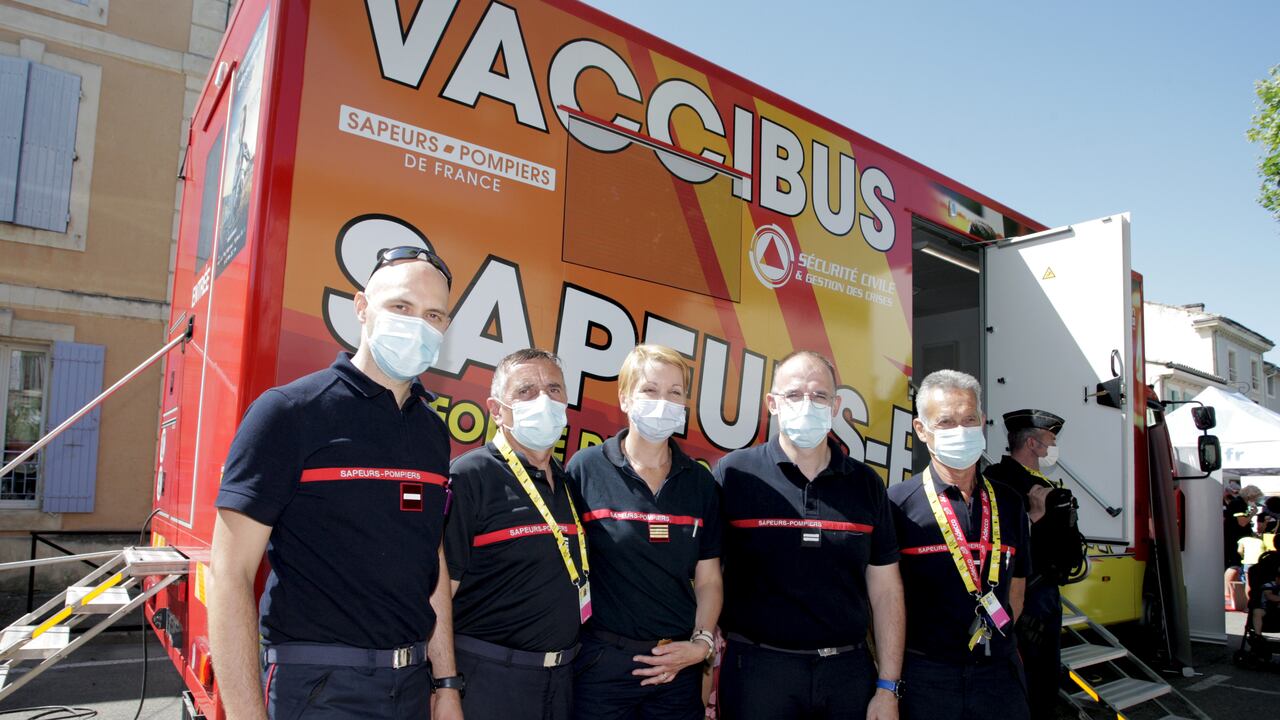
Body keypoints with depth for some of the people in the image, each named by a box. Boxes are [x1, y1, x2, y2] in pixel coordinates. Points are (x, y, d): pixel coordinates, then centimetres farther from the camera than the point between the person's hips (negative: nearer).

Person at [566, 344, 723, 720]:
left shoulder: (700, 482, 4)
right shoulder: (586, 468, -7)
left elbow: (709, 579, 8)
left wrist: (702, 643, -4)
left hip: (678, 665, 3)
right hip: (601, 661, -3)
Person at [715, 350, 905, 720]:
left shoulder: (866, 483, 5)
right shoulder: (733, 473, -6)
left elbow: (885, 590, 6)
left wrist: (887, 689, 3)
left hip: (851, 671, 3)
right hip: (758, 669, -3)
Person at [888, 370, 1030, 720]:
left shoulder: (1008, 503, 6)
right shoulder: (898, 503, -10)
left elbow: (1016, 588, 15)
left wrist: (996, 644, 7)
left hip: (998, 673, 4)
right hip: (923, 675, -4)